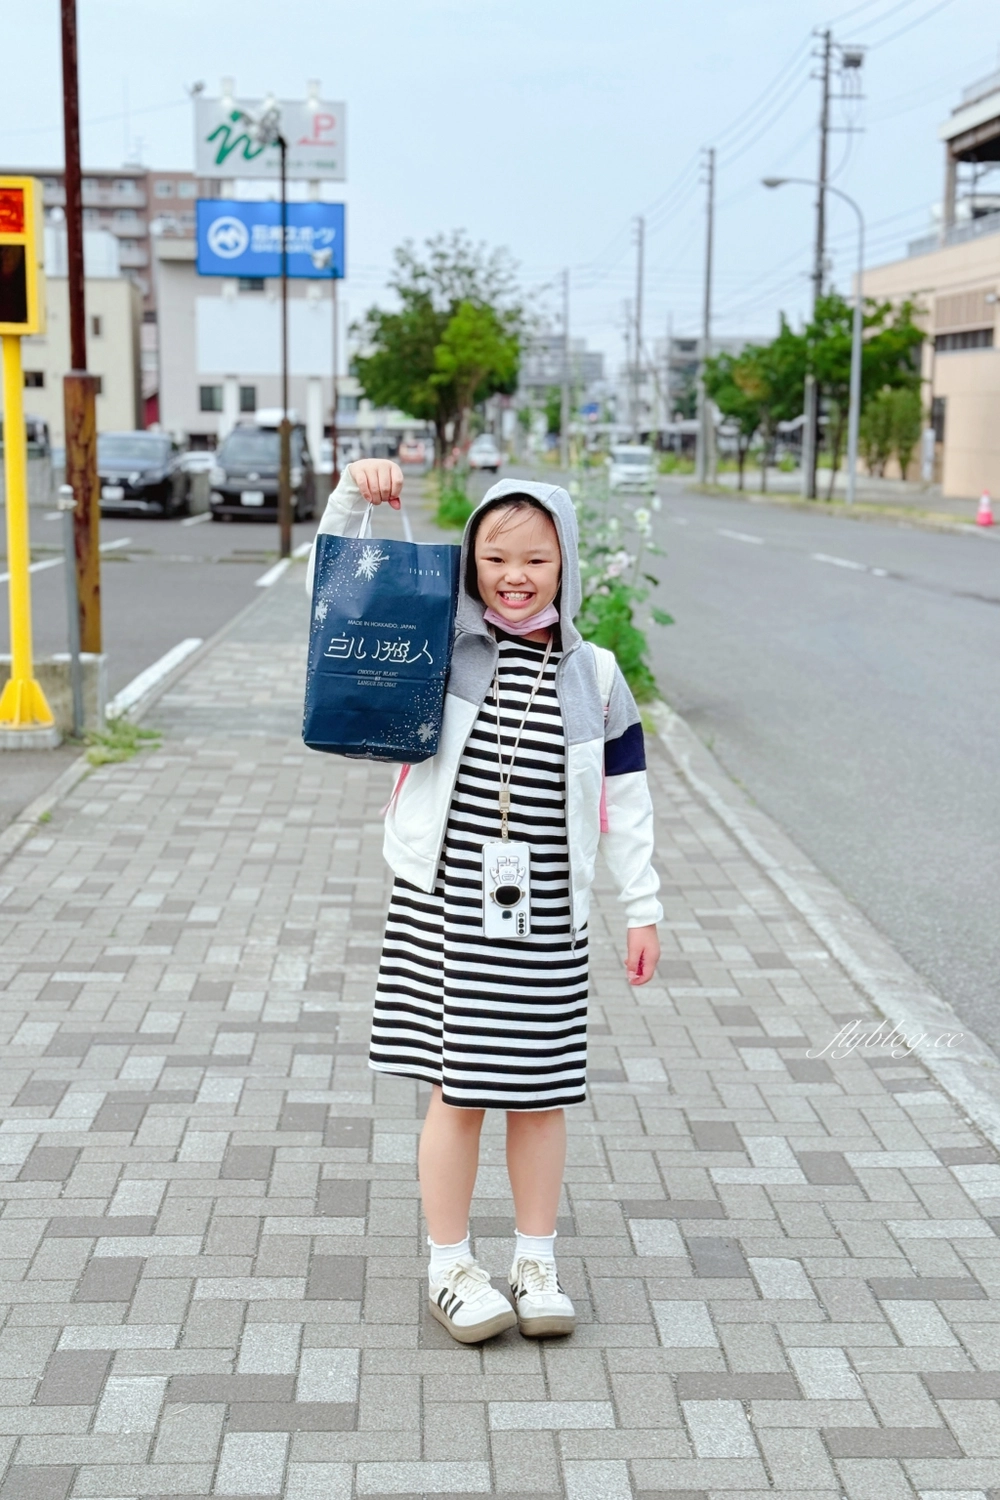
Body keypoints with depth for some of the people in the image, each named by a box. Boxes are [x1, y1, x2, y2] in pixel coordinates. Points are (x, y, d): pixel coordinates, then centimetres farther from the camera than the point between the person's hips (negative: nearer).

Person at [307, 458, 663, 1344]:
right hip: (441, 909, -1)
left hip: (547, 919, 2)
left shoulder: (593, 676, 5)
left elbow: (626, 799, 8)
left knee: (541, 1095, 9)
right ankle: (450, 1268, 19)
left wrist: (644, 909, 7)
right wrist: (353, 498, -12)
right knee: (457, 1092, 4)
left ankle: (536, 1263, 25)